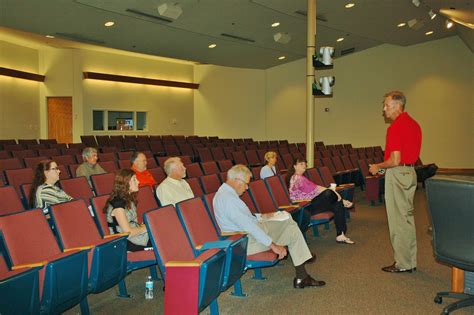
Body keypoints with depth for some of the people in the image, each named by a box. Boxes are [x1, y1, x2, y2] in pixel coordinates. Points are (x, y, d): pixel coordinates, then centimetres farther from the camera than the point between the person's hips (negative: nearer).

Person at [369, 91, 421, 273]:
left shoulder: (395, 127, -18)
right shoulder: (414, 124, 12)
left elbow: (395, 160, -23)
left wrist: (378, 167, -6)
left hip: (397, 174, -10)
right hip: (410, 172, 10)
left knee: (398, 220, 0)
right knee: (408, 217, 15)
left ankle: (402, 263, 9)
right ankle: (410, 262, 24)